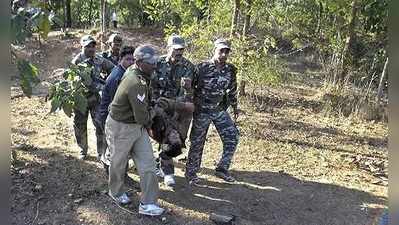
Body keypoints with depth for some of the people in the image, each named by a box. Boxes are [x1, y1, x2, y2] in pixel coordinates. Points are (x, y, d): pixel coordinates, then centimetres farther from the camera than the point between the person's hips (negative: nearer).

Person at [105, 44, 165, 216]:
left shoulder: (134, 71, -1)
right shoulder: (136, 84, -31)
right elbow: (142, 117, -28)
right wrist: (154, 111, -6)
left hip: (138, 127, 9)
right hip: (120, 127, -8)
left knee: (147, 163, 4)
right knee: (118, 163, 16)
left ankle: (147, 204, 12)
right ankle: (116, 192, 44)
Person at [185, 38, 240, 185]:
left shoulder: (230, 70, -2)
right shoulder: (202, 68, -16)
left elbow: (232, 89, 14)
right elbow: (190, 87, -7)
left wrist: (234, 106, 22)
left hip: (220, 110, 5)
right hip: (202, 111, -4)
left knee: (232, 138, -1)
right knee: (197, 143, 5)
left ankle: (222, 169, 15)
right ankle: (191, 173, 24)